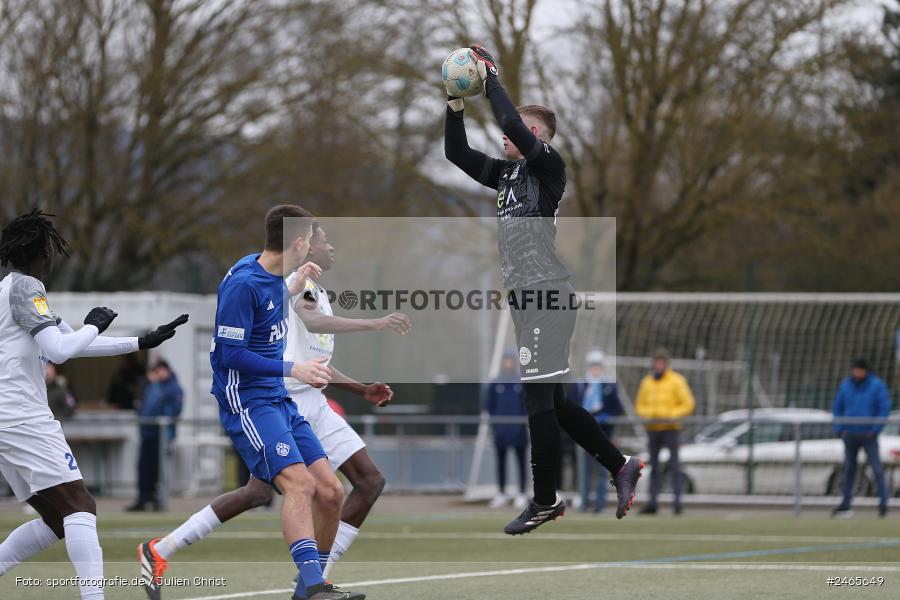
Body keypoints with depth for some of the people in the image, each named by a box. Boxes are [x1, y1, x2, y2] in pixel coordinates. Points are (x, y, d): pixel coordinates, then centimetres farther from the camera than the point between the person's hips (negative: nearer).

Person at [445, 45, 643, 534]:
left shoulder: (548, 165, -7)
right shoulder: (506, 173, 16)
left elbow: (512, 125, -22)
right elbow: (456, 153, 18)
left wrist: (491, 79, -13)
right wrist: (456, 104, 7)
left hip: (546, 296, -9)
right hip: (524, 296, 9)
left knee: (540, 399, -5)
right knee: (550, 402, 13)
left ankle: (545, 501, 1)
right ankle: (619, 466, 21)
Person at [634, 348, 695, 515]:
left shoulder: (676, 381, 0)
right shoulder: (647, 381, 13)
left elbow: (688, 404, -3)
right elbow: (639, 406, 18)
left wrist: (671, 414, -15)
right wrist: (648, 414, -3)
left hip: (671, 428, -4)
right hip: (653, 429, 4)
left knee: (674, 465, -8)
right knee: (653, 467, 5)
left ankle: (677, 501, -8)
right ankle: (652, 503, 5)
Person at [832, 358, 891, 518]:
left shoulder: (877, 385, -5)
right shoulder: (845, 385, 6)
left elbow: (885, 408, -6)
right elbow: (837, 408, 13)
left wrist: (876, 429, -13)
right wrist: (839, 428, 1)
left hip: (868, 435, -4)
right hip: (850, 436, 4)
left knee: (877, 469, -7)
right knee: (848, 469, 10)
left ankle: (883, 503, -6)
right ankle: (845, 504, 18)